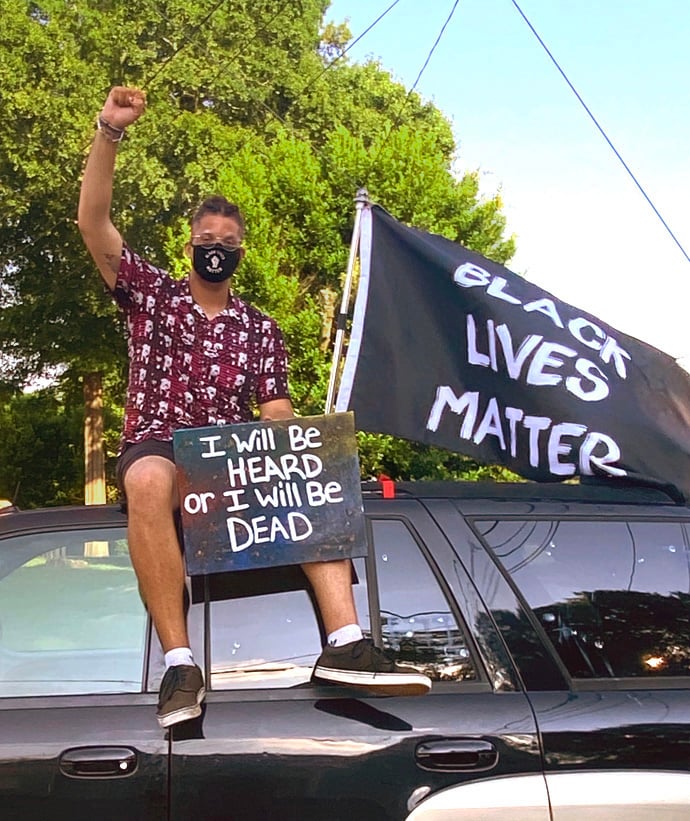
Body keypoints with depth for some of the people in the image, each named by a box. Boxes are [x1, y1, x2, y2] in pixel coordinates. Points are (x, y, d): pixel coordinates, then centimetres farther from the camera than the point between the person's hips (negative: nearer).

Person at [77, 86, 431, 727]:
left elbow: (276, 410, 10)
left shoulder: (260, 329, 17)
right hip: (157, 449, -3)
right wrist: (109, 133, -12)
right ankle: (178, 662, -41)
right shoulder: (150, 294, 11)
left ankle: (344, 643, -37)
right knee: (149, 482, -40)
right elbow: (92, 223, -2)